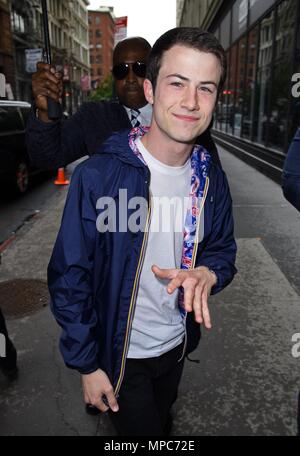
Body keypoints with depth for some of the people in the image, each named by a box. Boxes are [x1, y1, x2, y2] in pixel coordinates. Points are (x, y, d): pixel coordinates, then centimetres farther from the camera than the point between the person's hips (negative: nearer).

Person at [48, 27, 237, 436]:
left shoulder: (211, 179, -10)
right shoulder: (97, 176, -26)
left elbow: (223, 248, 2)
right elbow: (69, 277, -19)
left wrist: (209, 272, -22)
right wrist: (86, 364, -12)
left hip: (177, 343, 5)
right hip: (120, 353, -4)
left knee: (161, 422, 32)